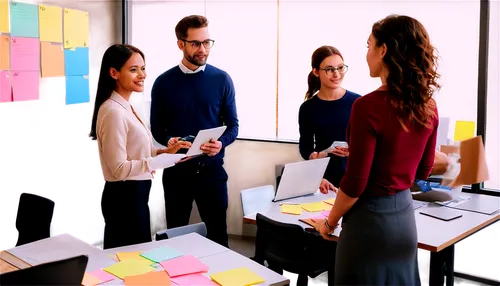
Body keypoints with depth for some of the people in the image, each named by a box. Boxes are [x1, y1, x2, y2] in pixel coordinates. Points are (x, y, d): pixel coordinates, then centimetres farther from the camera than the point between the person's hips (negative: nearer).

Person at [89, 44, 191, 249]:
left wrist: (165, 151, 2)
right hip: (125, 197, -10)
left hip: (132, 194, 10)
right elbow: (119, 168, -22)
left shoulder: (125, 107, 11)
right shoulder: (113, 111, -20)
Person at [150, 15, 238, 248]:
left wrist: (221, 143, -19)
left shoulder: (222, 80, -1)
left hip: (212, 168, 0)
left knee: (217, 233, 7)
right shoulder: (164, 82, 0)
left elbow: (232, 125, 2)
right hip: (176, 169, 1)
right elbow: (156, 127, 5)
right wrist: (168, 141, -17)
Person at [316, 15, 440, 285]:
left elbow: (355, 183, -18)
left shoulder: (369, 106, -21)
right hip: (405, 213, 7)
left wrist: (330, 222, -3)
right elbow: (423, 171, 11)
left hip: (371, 217, -7)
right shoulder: (428, 106, -1)